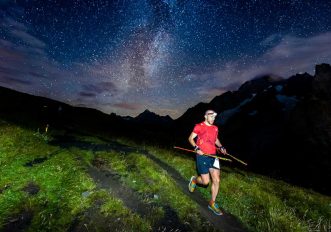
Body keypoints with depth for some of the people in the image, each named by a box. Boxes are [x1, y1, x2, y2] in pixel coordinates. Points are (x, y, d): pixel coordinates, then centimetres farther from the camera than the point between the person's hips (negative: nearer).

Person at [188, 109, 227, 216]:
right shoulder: (199, 126, -6)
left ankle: (212, 203, 21)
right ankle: (194, 180, 33)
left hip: (213, 156, 5)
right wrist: (196, 148, -16)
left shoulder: (215, 128, 10)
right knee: (206, 181, -1)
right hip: (202, 156, -5)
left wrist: (221, 147, 7)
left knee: (216, 180, 2)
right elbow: (190, 138, -3)